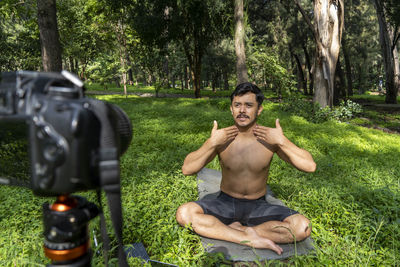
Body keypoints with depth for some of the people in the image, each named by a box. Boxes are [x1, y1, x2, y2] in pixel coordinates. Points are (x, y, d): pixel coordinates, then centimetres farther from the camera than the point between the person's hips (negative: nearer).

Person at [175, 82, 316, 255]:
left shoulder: (270, 137, -10)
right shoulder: (221, 138, -11)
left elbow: (310, 167, -13)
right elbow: (186, 170, -15)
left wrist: (282, 142, -24)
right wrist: (211, 143, -26)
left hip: (258, 206, 0)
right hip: (226, 203, 0)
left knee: (303, 227, -23)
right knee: (183, 213, -26)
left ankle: (235, 229, -13)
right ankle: (251, 239, -22)